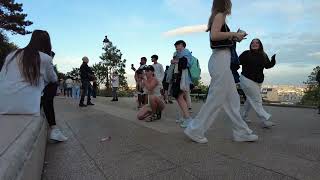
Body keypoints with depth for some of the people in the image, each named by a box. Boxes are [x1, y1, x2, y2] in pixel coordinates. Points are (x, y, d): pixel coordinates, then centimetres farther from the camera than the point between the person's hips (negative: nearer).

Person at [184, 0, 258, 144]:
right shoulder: (219, 15, -3)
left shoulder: (216, 17, 23)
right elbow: (214, 35, -21)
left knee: (232, 99, 10)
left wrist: (234, 38, 20)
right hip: (221, 59, -10)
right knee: (216, 98, -7)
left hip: (221, 60, 10)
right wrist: (234, 34, -10)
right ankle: (195, 130, 1)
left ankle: (241, 132, 18)